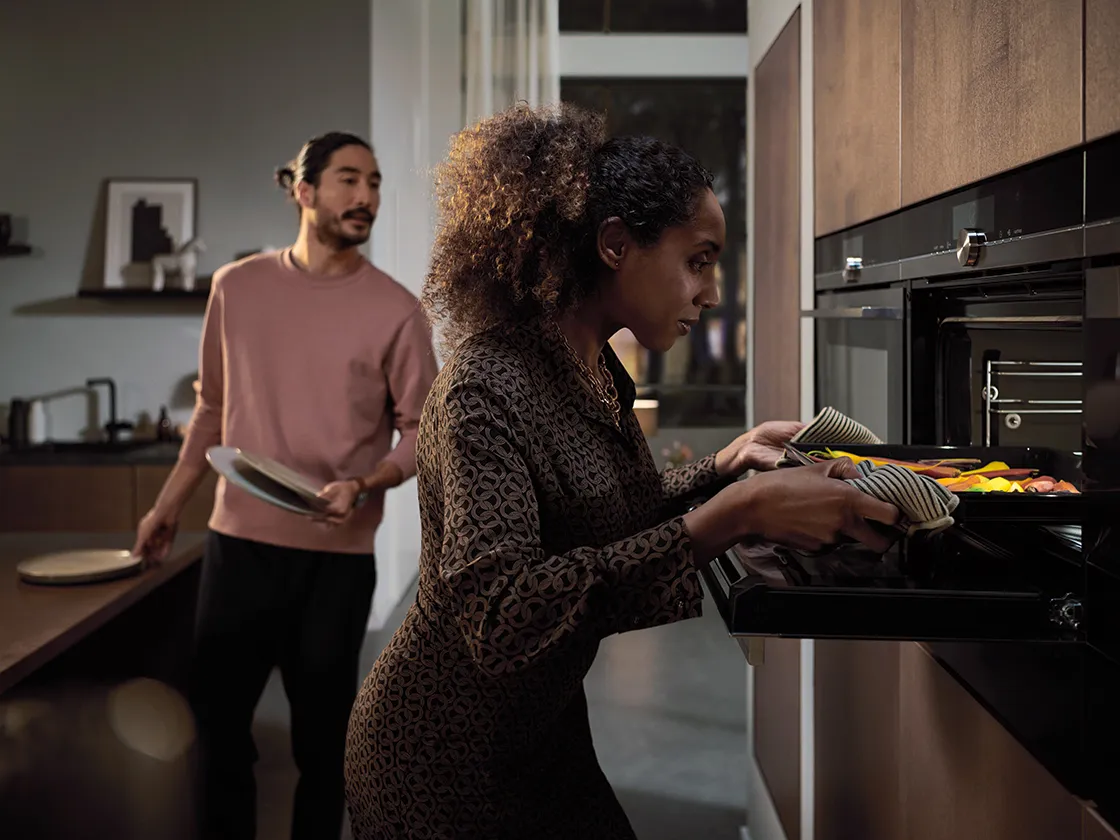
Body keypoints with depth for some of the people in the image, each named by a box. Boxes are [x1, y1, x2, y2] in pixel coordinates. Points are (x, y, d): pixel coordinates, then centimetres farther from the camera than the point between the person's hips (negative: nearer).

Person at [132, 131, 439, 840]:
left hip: (338, 556, -2)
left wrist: (363, 487, -20)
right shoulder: (236, 287, 4)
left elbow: (422, 431, -3)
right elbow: (213, 407, 14)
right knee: (215, 720, 10)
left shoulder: (396, 310, -6)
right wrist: (170, 502, 14)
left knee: (322, 733, 9)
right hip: (239, 541, 3)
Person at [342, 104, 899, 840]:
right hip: (451, 768, -7)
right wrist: (733, 516, -38)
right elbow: (500, 617, -36)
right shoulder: (487, 386, -26)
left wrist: (730, 462, -4)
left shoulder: (594, 370, 0)